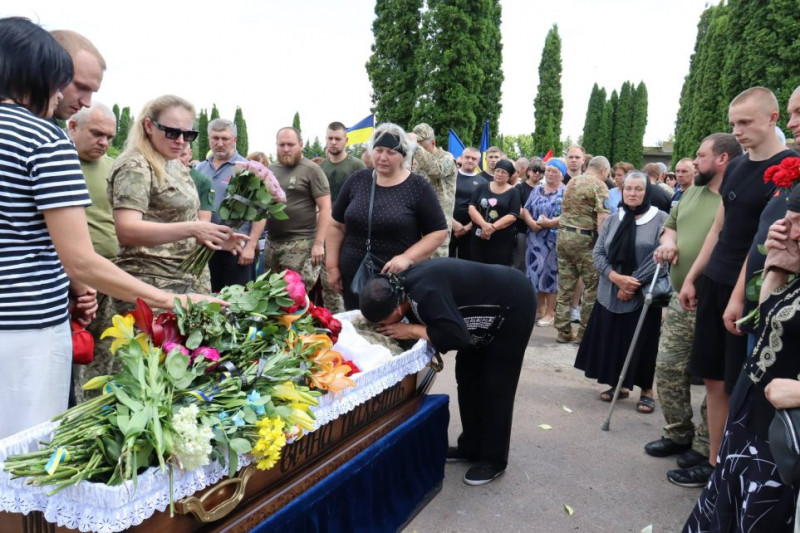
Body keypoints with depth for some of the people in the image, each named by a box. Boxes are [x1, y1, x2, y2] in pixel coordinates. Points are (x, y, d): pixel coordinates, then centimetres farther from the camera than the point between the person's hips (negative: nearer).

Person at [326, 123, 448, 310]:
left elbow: (438, 231, -5)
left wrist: (407, 258, -17)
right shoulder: (357, 180, 5)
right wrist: (332, 266, 6)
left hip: (399, 281, -3)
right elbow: (337, 226, 10)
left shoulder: (418, 187, -5)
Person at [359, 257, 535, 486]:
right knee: (467, 375, 11)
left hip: (514, 304, -9)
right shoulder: (404, 286, -8)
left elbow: (456, 336, -38)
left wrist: (411, 330, -28)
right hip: (489, 305, 9)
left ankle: (494, 459, 11)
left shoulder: (425, 293, -36)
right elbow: (437, 323, 3)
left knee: (495, 385, -4)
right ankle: (471, 447, 25)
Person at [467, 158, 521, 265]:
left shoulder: (513, 192, 4)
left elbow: (513, 215, -6)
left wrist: (493, 227, -18)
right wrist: (484, 224, -17)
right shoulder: (483, 187, 10)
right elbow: (471, 207, 0)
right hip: (478, 237, 2)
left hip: (502, 240, -2)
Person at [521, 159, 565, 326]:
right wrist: (531, 222, -10)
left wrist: (550, 223, -20)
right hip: (535, 238, 5)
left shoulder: (566, 192, -2)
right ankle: (540, 309, 18)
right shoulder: (537, 189, 15)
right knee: (536, 272, 7)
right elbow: (525, 210, 9)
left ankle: (550, 312, 6)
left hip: (554, 240, -5)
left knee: (551, 272, -2)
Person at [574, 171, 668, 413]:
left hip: (644, 295, -4)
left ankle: (647, 390, 18)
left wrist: (633, 284, -15)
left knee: (641, 343, 2)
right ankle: (620, 384, 26)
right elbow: (598, 253, 4)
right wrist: (616, 277, -13)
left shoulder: (660, 219, -5)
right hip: (611, 294, 4)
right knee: (613, 340, 9)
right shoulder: (613, 219, 10)